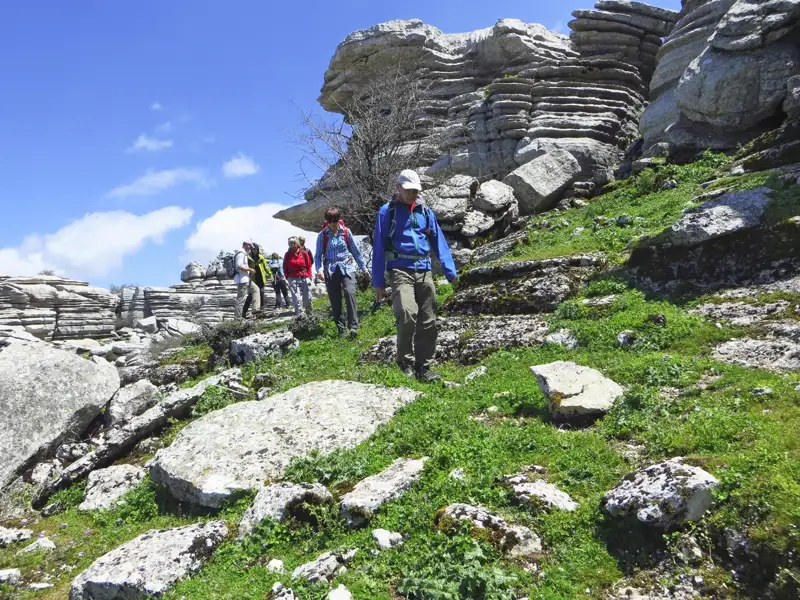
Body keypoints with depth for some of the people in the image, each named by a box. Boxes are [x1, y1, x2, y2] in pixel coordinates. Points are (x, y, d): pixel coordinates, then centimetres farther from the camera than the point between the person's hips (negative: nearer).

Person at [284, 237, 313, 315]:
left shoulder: (303, 253, 5)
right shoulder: (288, 255, 6)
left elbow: (309, 266, 7)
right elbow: (285, 267, 11)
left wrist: (309, 276, -1)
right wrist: (288, 277, 3)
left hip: (305, 278, 1)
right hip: (293, 278, -1)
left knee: (308, 297, 2)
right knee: (296, 298, -11)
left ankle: (309, 313, 23)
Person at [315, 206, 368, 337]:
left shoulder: (346, 232, 3)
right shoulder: (322, 235, 1)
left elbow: (355, 250, 10)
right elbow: (319, 255, 2)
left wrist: (363, 267, 14)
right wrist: (319, 269, -17)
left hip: (346, 268, -1)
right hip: (330, 271, 1)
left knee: (349, 293, -22)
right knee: (335, 301, 4)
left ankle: (353, 326, -21)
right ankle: (341, 329, 14)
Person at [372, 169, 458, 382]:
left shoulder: (425, 212, 14)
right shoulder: (387, 211, 3)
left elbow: (439, 242, 12)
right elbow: (379, 247, 2)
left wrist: (450, 271, 2)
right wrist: (378, 281, -1)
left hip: (424, 271, 5)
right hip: (400, 270, -4)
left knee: (428, 322, 4)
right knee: (407, 313, -24)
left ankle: (423, 368, 16)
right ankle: (405, 363, -6)